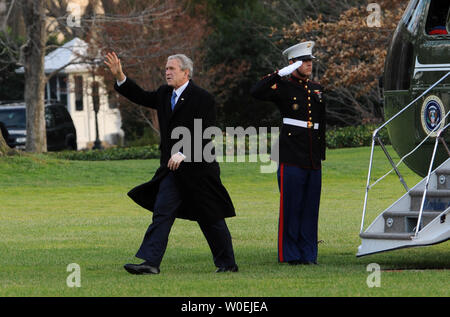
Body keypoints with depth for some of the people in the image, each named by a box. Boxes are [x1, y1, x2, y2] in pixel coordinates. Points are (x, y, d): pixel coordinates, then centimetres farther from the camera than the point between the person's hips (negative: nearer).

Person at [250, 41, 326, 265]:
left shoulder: (316, 89, 17)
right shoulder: (283, 87, -2)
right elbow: (256, 92, -19)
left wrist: (321, 153, 20)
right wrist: (281, 73, -21)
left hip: (313, 160, 6)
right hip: (291, 159, -6)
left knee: (310, 208, 6)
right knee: (291, 208, -3)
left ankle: (308, 253, 11)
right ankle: (290, 254, 1)